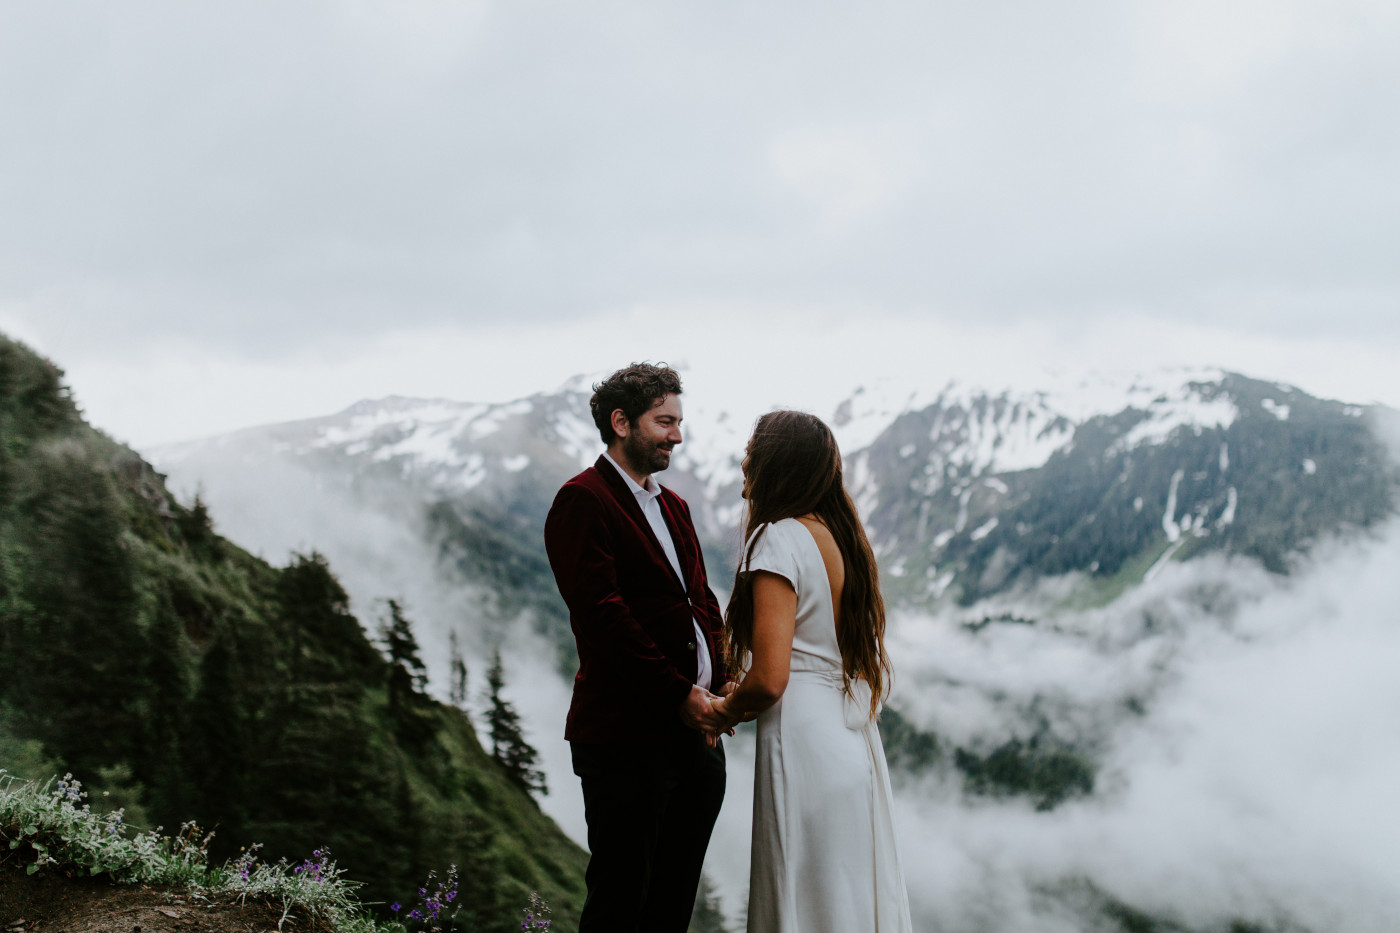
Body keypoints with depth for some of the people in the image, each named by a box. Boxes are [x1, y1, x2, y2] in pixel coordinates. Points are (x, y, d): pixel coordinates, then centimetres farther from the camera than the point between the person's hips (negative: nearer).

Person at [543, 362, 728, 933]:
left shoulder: (673, 506, 19)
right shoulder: (582, 501, -8)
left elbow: (702, 601, 17)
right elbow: (602, 614, -16)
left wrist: (720, 682, 0)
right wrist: (679, 694, -17)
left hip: (695, 733, 8)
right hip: (627, 738, -8)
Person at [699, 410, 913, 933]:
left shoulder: (779, 540, -13)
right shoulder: (845, 537, 11)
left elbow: (769, 679, -20)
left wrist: (725, 713, 0)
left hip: (805, 747, -8)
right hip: (857, 745, 8)